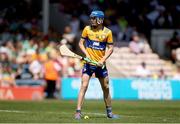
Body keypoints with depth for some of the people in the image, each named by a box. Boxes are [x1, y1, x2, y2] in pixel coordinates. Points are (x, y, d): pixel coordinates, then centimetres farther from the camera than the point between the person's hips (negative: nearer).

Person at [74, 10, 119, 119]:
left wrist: (103, 59, -12)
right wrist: (86, 53, -11)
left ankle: (109, 112, 25)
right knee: (84, 86, -13)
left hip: (100, 64, 1)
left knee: (106, 88, 9)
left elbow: (110, 48, 1)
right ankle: (78, 112, -13)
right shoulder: (87, 29, -1)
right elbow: (81, 43, 6)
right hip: (89, 62, -1)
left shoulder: (107, 32, -2)